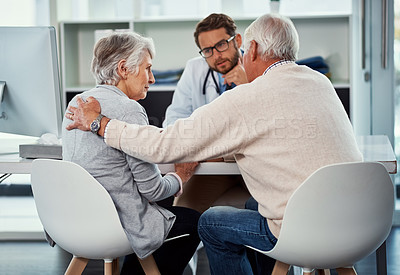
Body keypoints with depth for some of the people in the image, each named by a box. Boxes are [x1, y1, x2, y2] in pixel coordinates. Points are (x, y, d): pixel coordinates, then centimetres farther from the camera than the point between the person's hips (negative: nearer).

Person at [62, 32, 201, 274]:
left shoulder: (77, 103, 6)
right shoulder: (129, 111, -19)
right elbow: (151, 189, -17)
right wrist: (180, 177, 5)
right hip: (113, 227, -8)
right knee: (194, 222, 14)